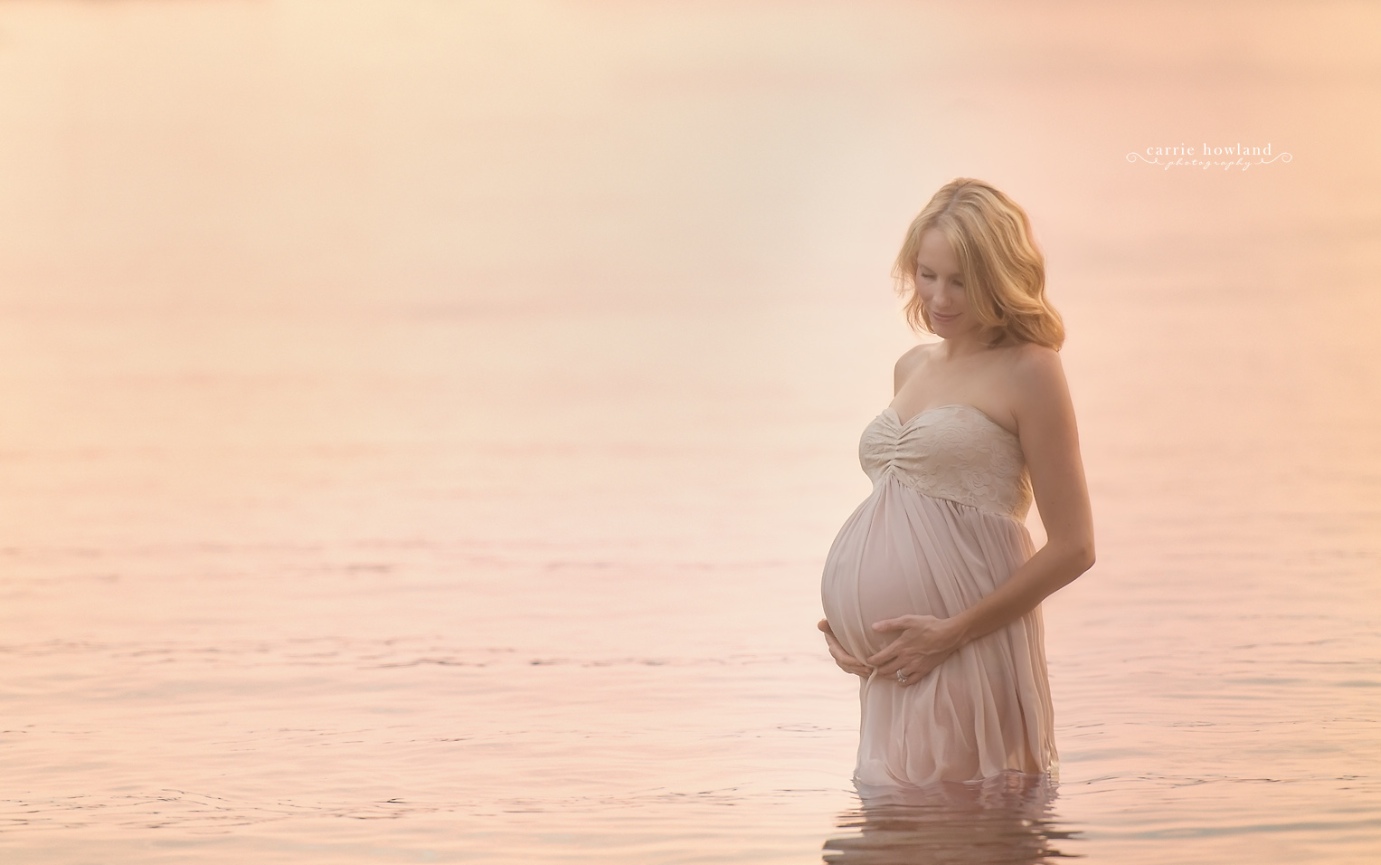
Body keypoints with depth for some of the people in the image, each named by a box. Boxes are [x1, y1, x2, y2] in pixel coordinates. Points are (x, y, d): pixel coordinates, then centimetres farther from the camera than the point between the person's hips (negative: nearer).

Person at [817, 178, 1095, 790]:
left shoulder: (1027, 372, -5)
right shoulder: (912, 369, 17)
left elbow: (1073, 547, -9)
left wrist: (953, 632, -14)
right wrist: (842, 622, 10)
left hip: (967, 657, -7)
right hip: (890, 660, 7)